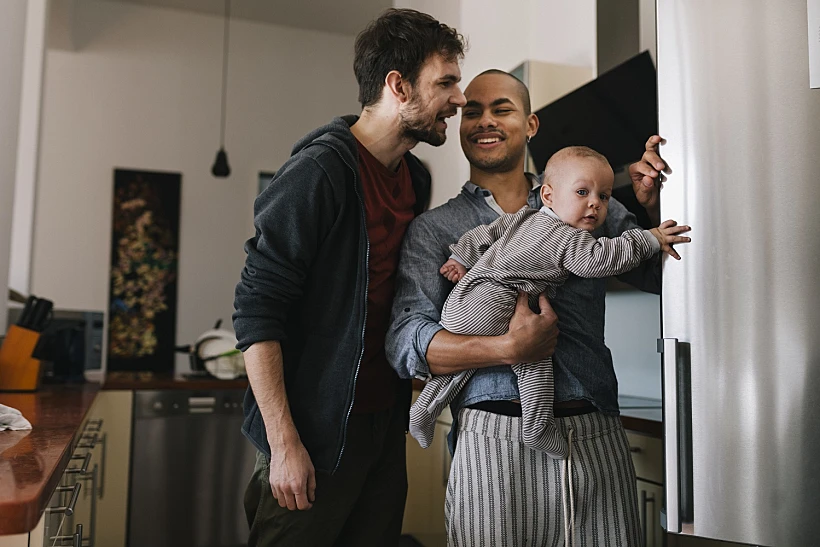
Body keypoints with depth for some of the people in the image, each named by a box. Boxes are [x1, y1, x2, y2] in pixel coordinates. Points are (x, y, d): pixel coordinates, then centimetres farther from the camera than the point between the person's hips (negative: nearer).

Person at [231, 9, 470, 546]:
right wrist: (283, 444, -19)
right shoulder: (320, 170, -16)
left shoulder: (417, 178, 9)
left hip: (387, 422, 7)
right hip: (317, 431, -7)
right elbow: (257, 310, -17)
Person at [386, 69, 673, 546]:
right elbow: (406, 344, -3)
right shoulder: (434, 229, 8)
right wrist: (508, 349, -17)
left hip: (596, 437, 2)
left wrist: (655, 206, -3)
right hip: (495, 439, -2)